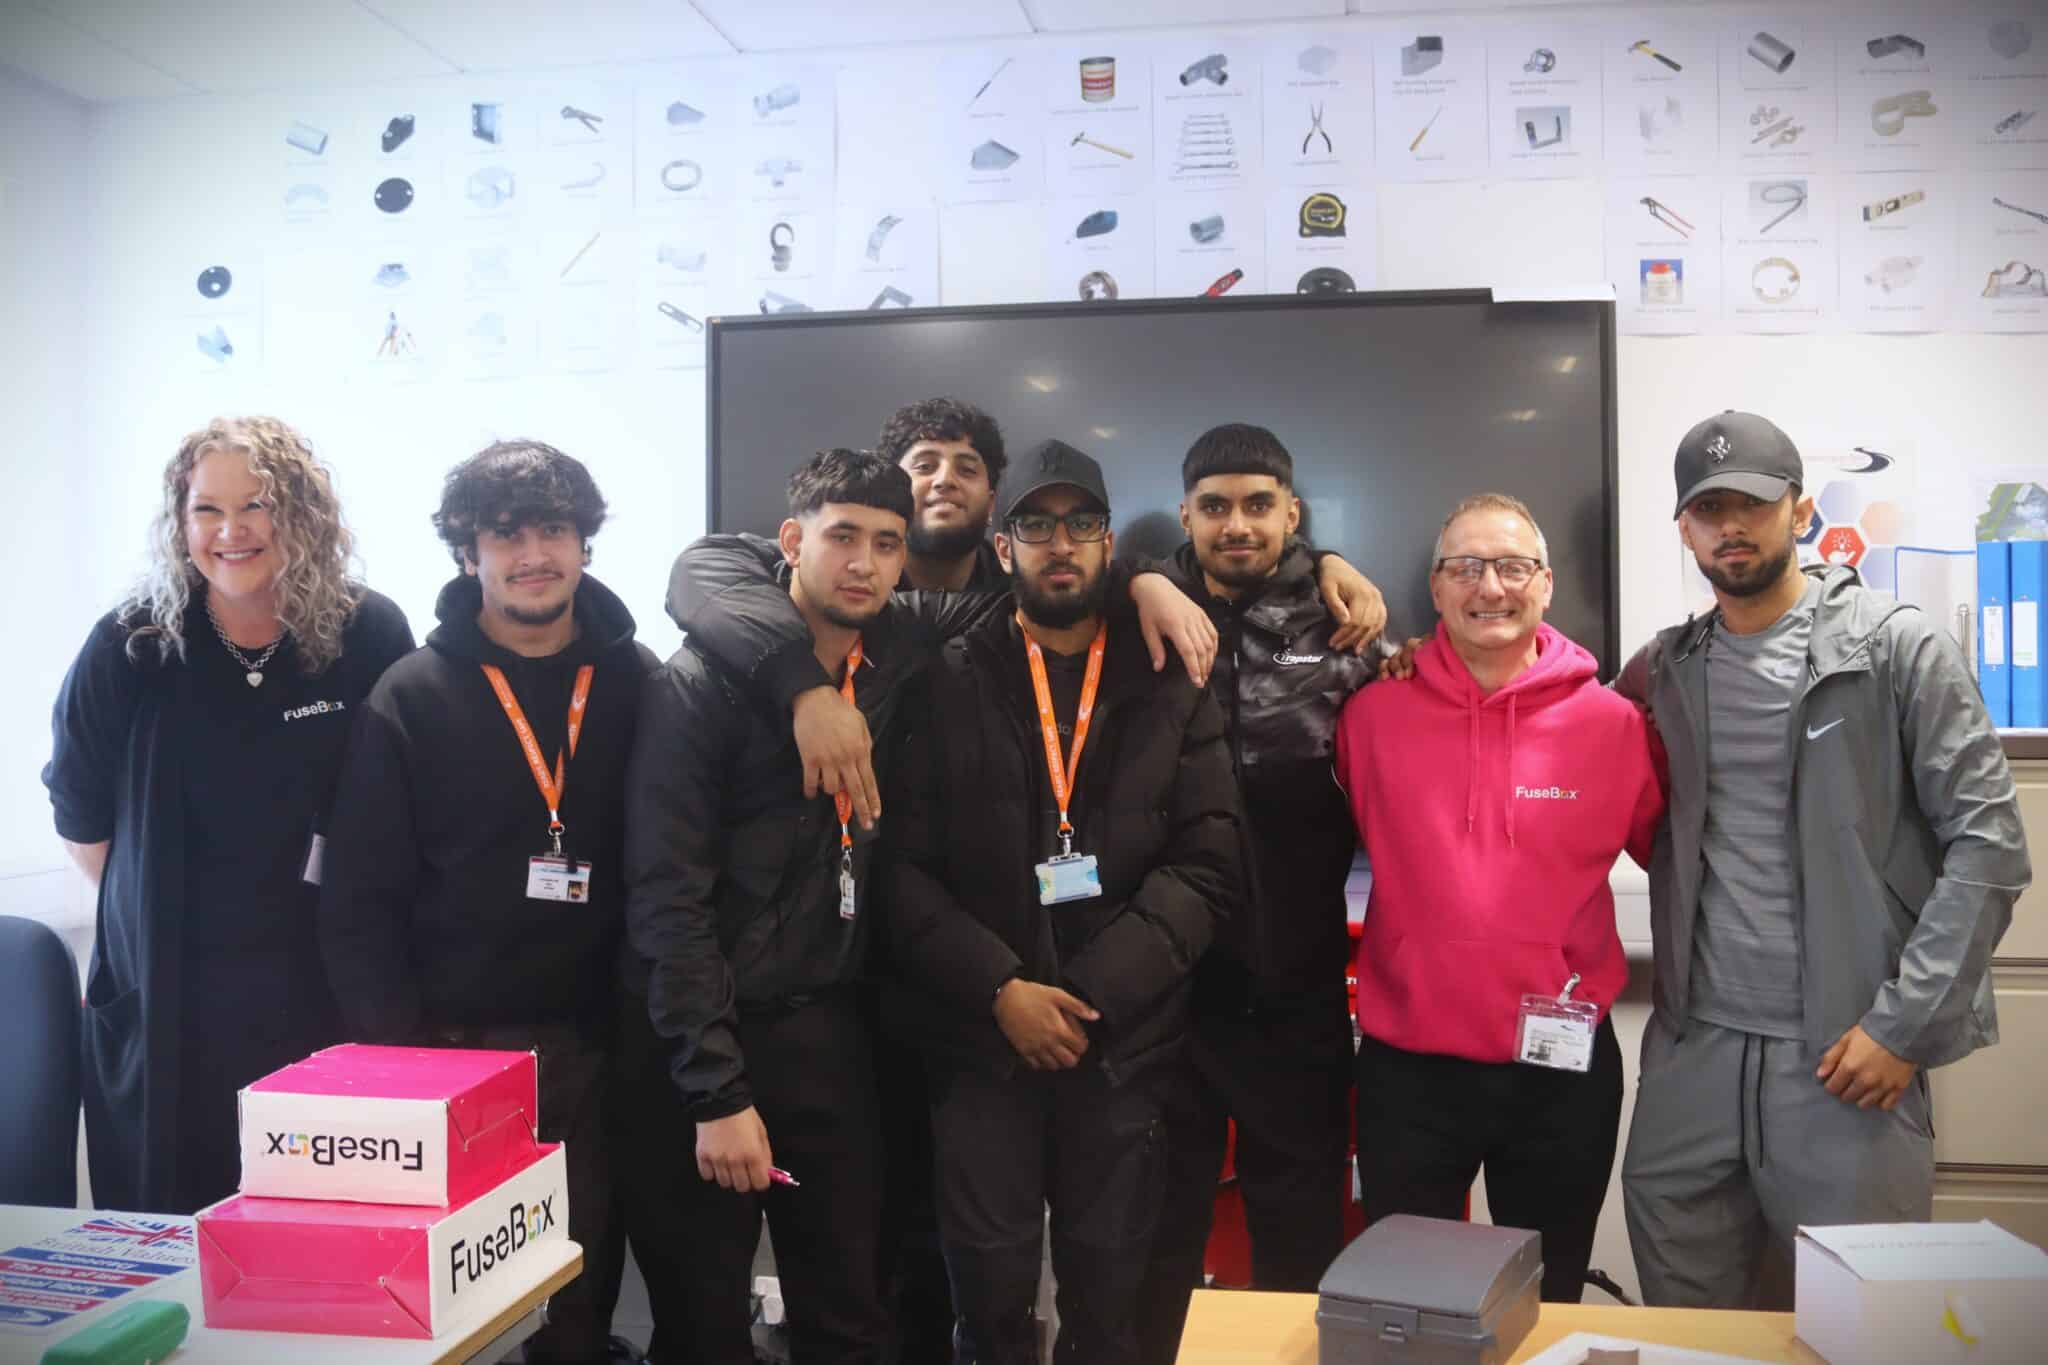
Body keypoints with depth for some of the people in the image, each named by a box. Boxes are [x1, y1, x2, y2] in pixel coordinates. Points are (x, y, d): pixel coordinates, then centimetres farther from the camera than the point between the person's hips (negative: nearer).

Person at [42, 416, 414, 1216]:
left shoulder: (369, 636, -6)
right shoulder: (129, 648, -5)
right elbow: (80, 818, 8)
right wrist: (160, 909, 9)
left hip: (324, 994, 0)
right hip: (164, 1003, 0)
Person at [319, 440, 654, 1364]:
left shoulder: (639, 686, 3)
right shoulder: (412, 697, -2)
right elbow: (361, 897, -2)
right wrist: (398, 1051, -8)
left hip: (594, 1047, 2)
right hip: (449, 1047, -1)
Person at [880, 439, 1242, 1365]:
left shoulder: (1170, 689, 5)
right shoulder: (948, 685, 4)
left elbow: (1206, 865, -2)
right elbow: (905, 868, -2)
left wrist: (1092, 996, -11)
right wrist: (1000, 988, -12)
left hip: (1123, 1039, 1)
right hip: (979, 1036, 0)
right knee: (990, 1288, 6)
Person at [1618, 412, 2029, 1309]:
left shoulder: (1898, 647, -4)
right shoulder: (1665, 669, 9)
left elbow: (1989, 845, -8)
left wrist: (1904, 1023, -13)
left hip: (1845, 1051, -4)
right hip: (1690, 1047, 4)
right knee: (1684, 1329, 13)